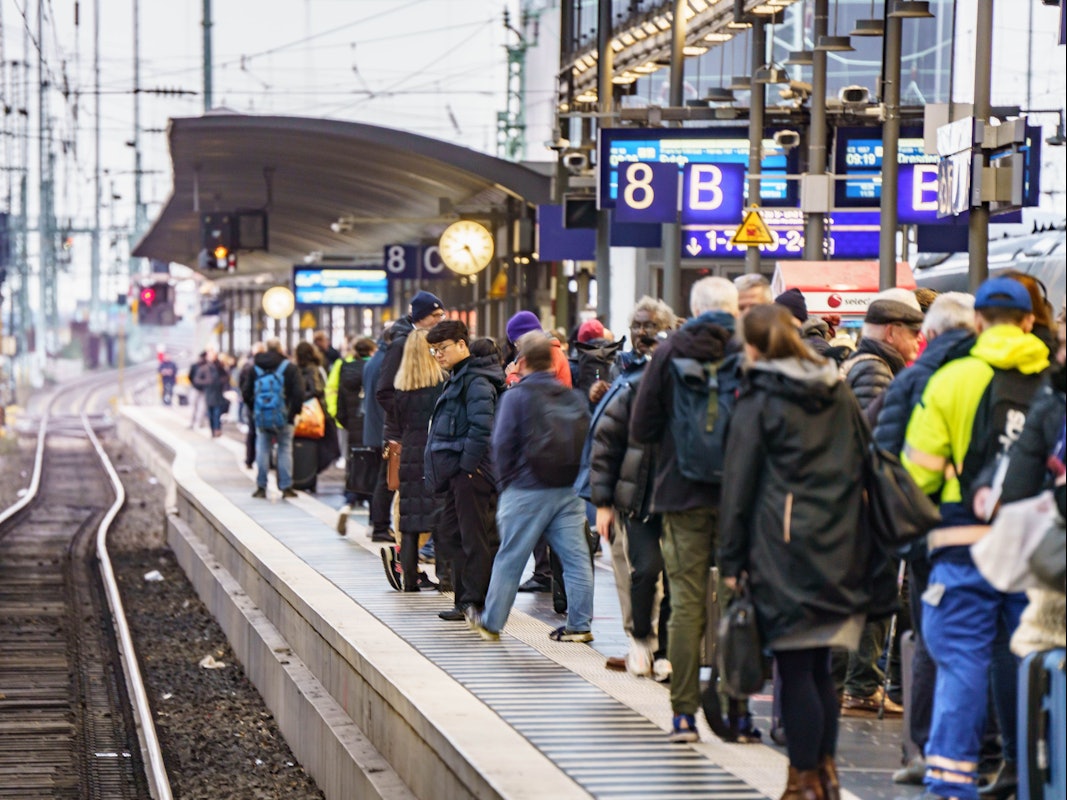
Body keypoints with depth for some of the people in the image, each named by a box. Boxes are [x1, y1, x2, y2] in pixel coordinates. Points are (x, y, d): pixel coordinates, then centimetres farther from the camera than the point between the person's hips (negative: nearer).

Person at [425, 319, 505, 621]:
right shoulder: (458, 378, 19)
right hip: (458, 471, 11)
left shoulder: (476, 381, -13)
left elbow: (481, 426, -23)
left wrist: (468, 464, -21)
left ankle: (475, 602, -2)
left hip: (472, 472, -11)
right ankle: (465, 599, 18)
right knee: (449, 537, 13)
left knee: (476, 538, -5)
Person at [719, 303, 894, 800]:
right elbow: (864, 470, 16)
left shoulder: (757, 405, -3)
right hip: (838, 551, 6)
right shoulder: (841, 398, 12)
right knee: (819, 667, 14)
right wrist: (862, 549, 20)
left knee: (795, 669, -2)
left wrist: (731, 559, 0)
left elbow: (739, 486, -4)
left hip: (784, 549, -5)